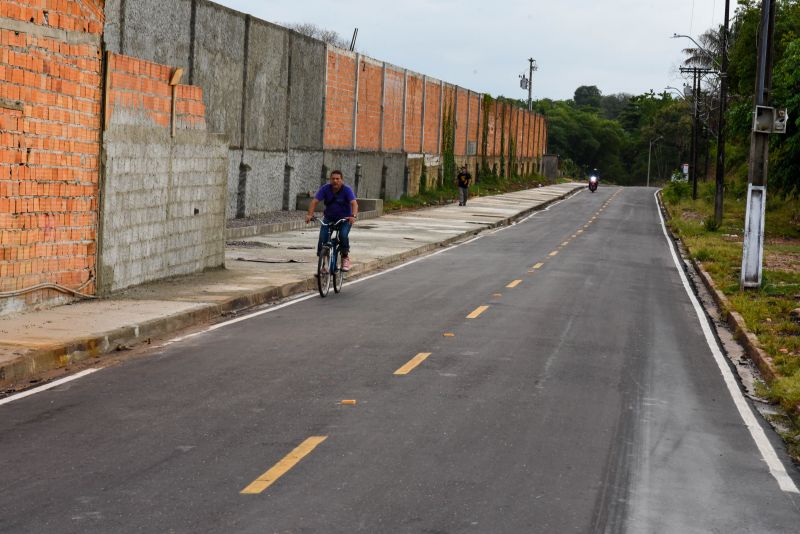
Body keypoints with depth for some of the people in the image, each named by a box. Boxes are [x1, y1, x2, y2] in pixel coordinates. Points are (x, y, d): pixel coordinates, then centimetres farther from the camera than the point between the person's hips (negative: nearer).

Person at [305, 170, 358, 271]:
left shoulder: (347, 190, -17)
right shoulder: (325, 189, -12)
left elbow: (354, 203, -30)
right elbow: (315, 201, -18)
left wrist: (354, 216, -49)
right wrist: (310, 215, -34)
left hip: (345, 219, -2)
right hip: (329, 218, 2)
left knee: (343, 235, -28)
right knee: (322, 238, -15)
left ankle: (345, 257, -5)